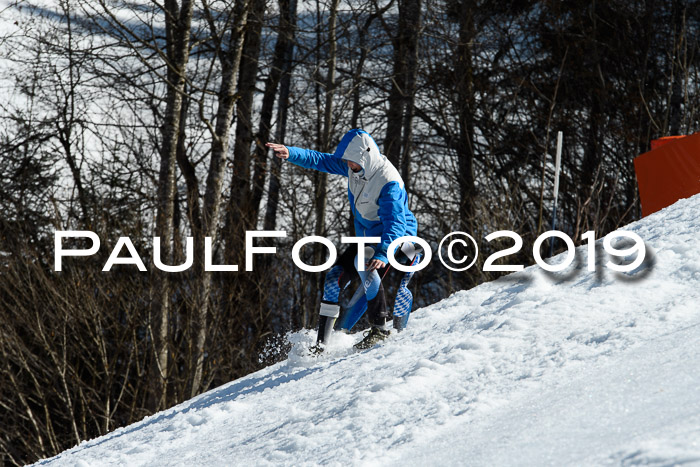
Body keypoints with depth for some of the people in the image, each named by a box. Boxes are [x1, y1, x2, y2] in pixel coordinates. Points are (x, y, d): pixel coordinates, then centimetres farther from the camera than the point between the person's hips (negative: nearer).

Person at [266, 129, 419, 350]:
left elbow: (395, 222, -37)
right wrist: (290, 153, -15)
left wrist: (383, 254, -51)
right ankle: (321, 343, 2)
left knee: (363, 261, -35)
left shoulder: (389, 182, -29)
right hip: (366, 238, 8)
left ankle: (381, 325, -28)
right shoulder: (354, 166, -5)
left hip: (398, 237, -8)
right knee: (335, 276, -3)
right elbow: (319, 160, 2)